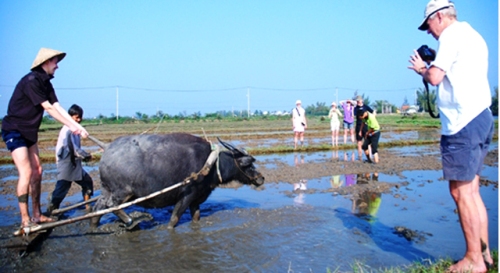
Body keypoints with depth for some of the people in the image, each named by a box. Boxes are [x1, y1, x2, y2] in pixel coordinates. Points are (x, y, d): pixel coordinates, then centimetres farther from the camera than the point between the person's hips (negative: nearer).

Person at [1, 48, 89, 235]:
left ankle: (37, 215, 19)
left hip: (29, 132, 9)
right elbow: (48, 108, -21)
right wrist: (71, 126, -17)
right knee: (26, 172, -15)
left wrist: (78, 126, -9)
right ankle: (25, 221, -11)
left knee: (37, 171, 9)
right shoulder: (31, 81, -21)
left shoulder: (45, 83, 6)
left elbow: (57, 107, 0)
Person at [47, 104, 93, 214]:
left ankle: (87, 206, 24)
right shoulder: (67, 130, -16)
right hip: (66, 165, -9)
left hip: (76, 165, 10)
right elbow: (72, 148, -25)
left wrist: (84, 155, 3)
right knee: (62, 187, -9)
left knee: (87, 181, 15)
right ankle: (50, 210, -4)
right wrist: (86, 156, -20)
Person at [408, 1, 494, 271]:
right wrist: (428, 69, 21)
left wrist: (421, 68, 4)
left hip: (463, 122, -10)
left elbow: (435, 78, -16)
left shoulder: (452, 34, -7)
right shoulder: (473, 36, 22)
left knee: (461, 191, -6)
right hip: (480, 118, 10)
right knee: (470, 190, 13)